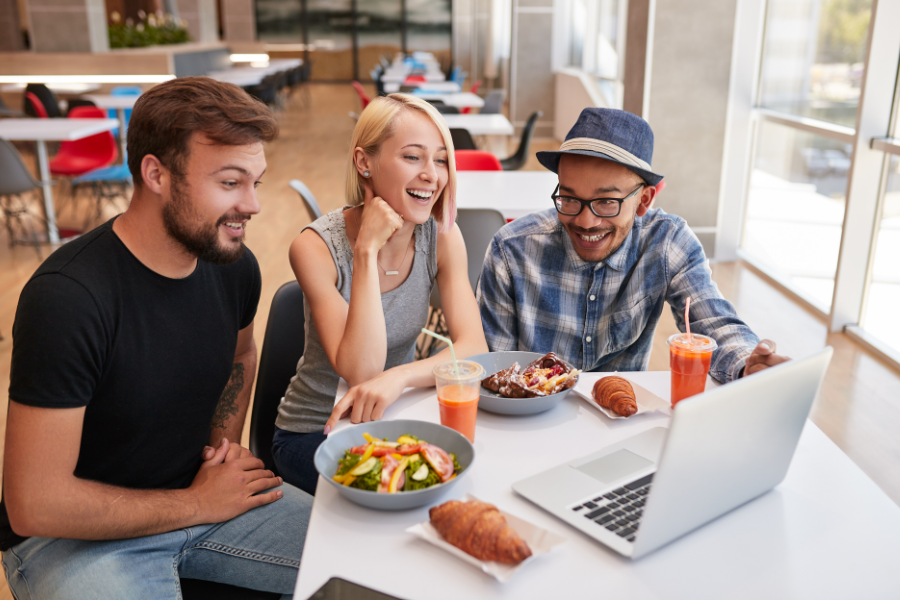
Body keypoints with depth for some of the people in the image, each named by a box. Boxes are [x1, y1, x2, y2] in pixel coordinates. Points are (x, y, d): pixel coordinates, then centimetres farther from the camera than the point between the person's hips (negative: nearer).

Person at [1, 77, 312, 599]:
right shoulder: (67, 297, -26)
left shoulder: (234, 265, -6)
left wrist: (226, 442, 1)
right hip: (73, 535, -5)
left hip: (200, 493, 6)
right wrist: (198, 504, -15)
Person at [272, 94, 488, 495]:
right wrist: (367, 250, -32)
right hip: (314, 432, -4)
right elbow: (360, 372, -29)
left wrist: (398, 378, -37)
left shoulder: (442, 236, -8)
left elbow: (474, 348, -18)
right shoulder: (317, 247, -21)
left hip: (396, 417, 4)